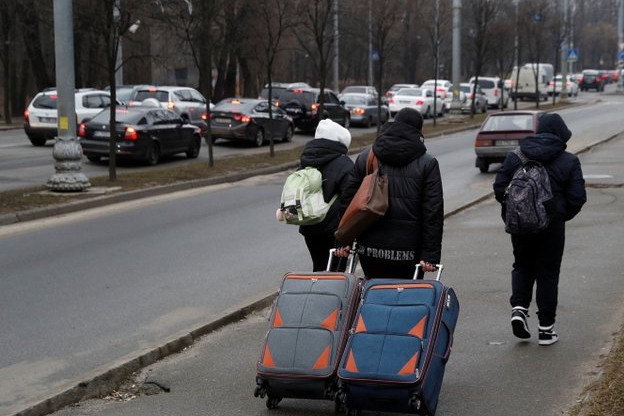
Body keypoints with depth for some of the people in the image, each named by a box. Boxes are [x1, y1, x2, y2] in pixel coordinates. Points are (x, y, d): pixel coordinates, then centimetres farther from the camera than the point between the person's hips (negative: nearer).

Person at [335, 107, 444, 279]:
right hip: (407, 252, -3)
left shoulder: (365, 157, 9)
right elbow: (433, 213, -6)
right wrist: (430, 255, -6)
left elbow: (348, 200, 8)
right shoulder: (427, 164, -1)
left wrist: (344, 241, 12)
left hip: (368, 250, 3)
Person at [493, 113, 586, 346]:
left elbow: (499, 189, -1)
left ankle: (519, 307, -1)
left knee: (522, 265, 21)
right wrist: (564, 215, 10)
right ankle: (545, 328, 10)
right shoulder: (569, 162, -5)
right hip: (552, 226, -2)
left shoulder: (514, 158, 1)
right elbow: (577, 197, -8)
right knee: (548, 273, 7)